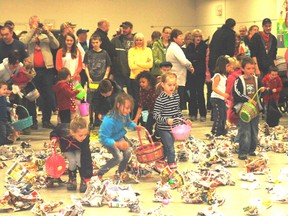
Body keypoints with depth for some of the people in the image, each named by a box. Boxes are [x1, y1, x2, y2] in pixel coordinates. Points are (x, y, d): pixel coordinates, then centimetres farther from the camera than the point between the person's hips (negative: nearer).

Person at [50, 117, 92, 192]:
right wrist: (54, 138, -34)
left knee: (80, 160, -27)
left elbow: (86, 157, -38)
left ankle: (84, 181, -3)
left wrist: (88, 177, -42)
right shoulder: (63, 129, -40)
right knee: (72, 161, -24)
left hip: (78, 149, 0)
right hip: (67, 148, 0)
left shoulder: (85, 138, -41)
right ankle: (72, 179, 5)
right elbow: (54, 132, -13)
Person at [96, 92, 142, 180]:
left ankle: (120, 172, 15)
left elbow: (128, 123, 9)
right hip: (109, 140, -7)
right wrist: (117, 144, -47)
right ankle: (100, 173, 0)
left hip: (119, 137, 7)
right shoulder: (109, 121, -37)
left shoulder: (125, 114, -16)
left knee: (128, 151, -12)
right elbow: (103, 139, -35)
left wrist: (135, 127, -13)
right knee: (119, 157, -21)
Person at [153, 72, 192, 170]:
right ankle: (172, 164, 5)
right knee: (170, 148, -5)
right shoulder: (160, 99, -19)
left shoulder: (176, 96, 5)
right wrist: (166, 120, -31)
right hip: (164, 129, -7)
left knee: (167, 147, 18)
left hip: (173, 127, 7)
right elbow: (156, 114, -20)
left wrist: (185, 120, 14)